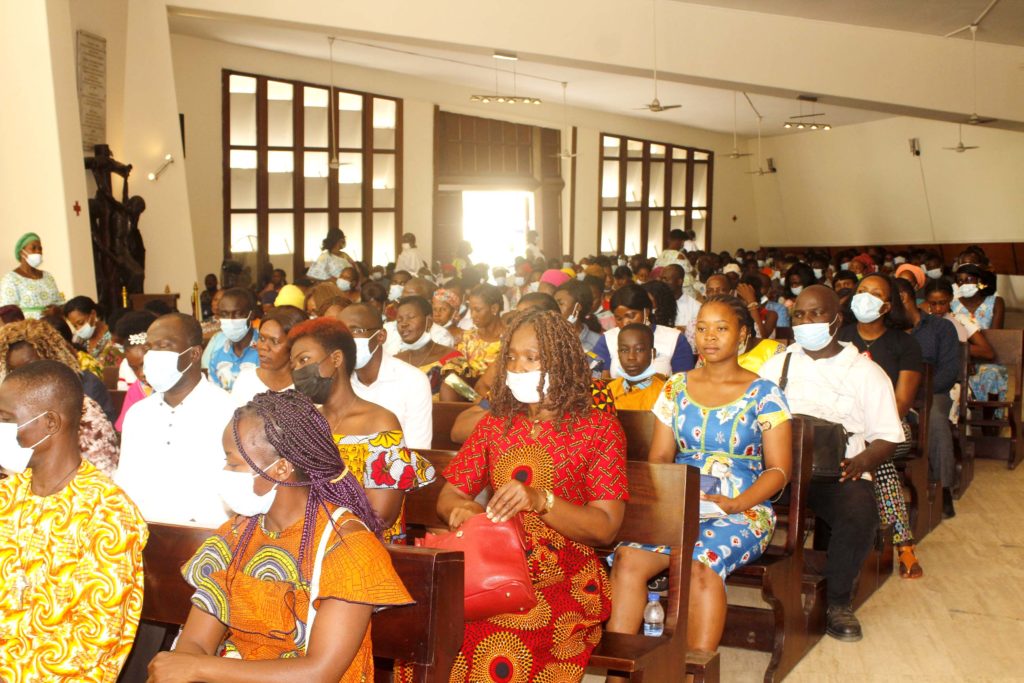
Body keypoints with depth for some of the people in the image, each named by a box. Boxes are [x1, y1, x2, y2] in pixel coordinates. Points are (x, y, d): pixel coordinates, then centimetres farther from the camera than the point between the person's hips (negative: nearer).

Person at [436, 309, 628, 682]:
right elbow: (447, 496, 15)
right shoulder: (495, 423, 15)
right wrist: (461, 509, -11)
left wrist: (541, 501, -22)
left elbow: (605, 528, -5)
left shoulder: (599, 429, 3)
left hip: (565, 577, -3)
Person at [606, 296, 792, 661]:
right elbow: (659, 457, 12)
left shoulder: (763, 393, 3)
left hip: (742, 510, -3)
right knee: (627, 558, -26)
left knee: (701, 564, -35)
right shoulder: (676, 388, 14)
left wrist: (736, 503, -18)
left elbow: (779, 468, -1)